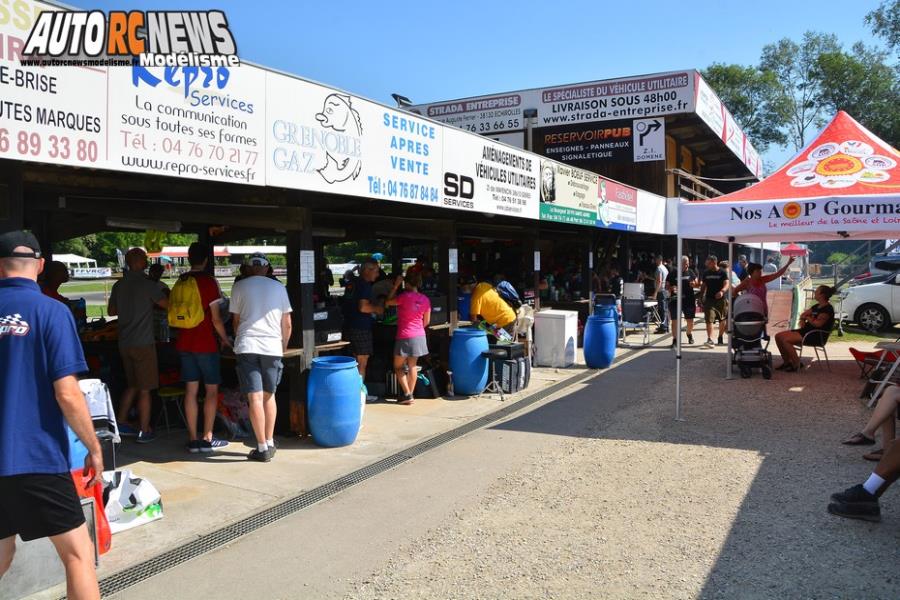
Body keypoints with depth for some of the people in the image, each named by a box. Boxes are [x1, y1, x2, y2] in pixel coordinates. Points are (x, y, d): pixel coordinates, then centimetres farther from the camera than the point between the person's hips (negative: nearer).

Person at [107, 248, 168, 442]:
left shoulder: (118, 285, 8)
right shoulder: (148, 284, -13)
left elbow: (111, 311, 17)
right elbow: (167, 305, -10)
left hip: (124, 343, 7)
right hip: (143, 343, -6)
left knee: (132, 385, 21)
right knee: (144, 389, 1)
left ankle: (121, 422, 22)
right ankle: (144, 431, 6)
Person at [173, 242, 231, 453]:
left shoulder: (180, 282, 6)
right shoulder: (209, 282, -11)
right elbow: (216, 318, -12)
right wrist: (225, 339, 1)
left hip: (184, 343, 5)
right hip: (205, 344, -5)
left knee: (191, 390, 8)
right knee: (211, 390, 4)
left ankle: (193, 439, 11)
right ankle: (207, 438, 5)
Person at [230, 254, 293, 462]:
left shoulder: (239, 287, 6)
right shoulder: (279, 287, 10)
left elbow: (236, 320, 12)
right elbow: (287, 324, 11)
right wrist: (284, 346, 25)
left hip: (247, 346, -2)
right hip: (272, 347, 2)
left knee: (255, 398, -3)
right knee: (269, 395, 15)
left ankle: (262, 448, -2)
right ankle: (270, 443, 18)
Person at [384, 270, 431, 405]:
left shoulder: (404, 296, -18)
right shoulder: (425, 299, -1)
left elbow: (387, 303, -2)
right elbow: (426, 321, 8)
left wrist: (396, 286, -1)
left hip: (405, 337, -5)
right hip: (419, 336, 5)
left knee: (398, 367, 9)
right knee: (412, 366, 13)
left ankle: (407, 395, 1)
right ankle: (410, 394, 16)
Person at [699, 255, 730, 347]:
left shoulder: (723, 272, -2)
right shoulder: (706, 273, 8)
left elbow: (726, 284, -12)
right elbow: (703, 286, 14)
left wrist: (722, 291, -32)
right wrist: (701, 298, 9)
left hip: (721, 299, -1)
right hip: (709, 299, 1)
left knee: (723, 320, 11)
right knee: (709, 319, -14)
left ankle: (720, 338, 28)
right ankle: (709, 339, -19)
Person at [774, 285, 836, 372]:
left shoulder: (827, 309, -11)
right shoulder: (817, 306, 19)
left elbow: (818, 323, -23)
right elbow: (803, 315, 24)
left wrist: (808, 317, -4)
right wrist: (802, 320, 0)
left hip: (817, 336, -10)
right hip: (806, 331, 10)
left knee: (786, 340, -26)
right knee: (778, 336, -3)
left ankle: (797, 365, -14)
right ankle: (787, 362, 4)